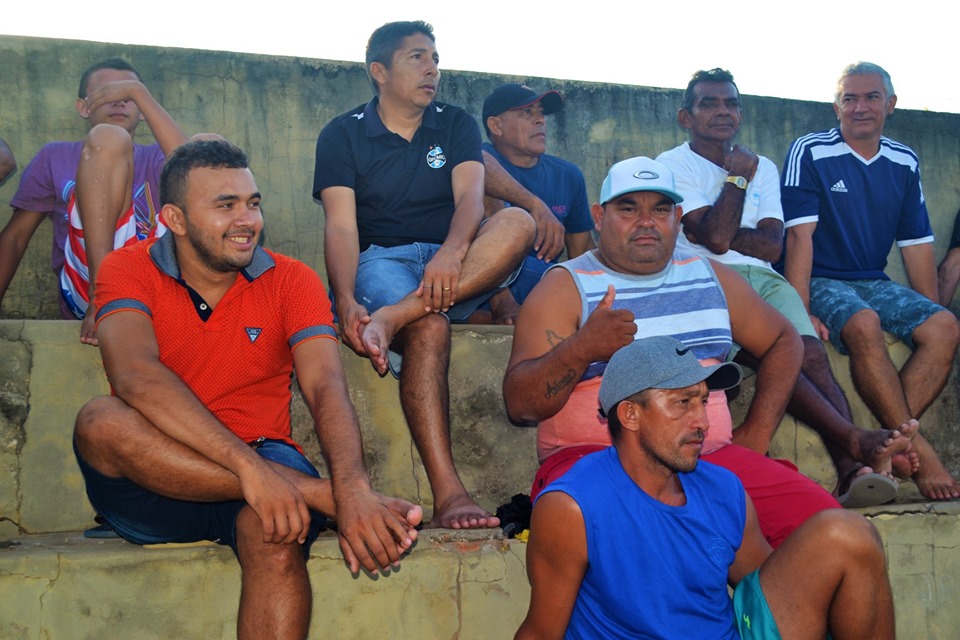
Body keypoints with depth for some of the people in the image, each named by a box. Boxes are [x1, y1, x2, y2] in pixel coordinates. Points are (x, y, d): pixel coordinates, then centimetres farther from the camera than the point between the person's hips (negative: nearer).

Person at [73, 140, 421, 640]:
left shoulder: (291, 280, 3)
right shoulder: (127, 270, -2)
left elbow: (325, 390, -12)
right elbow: (135, 376, -22)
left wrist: (353, 488, -34)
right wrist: (248, 465, -34)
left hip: (263, 471, 0)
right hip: (154, 488, 1)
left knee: (275, 530, -35)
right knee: (100, 420, -31)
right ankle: (316, 494, -29)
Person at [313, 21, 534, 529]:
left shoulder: (456, 125, 13)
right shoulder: (343, 135, 5)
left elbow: (470, 196, -5)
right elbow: (341, 226, -7)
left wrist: (452, 252, -30)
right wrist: (346, 302, -28)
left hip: (454, 265, 3)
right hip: (380, 261, -3)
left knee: (518, 222, -28)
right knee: (429, 327, -37)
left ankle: (392, 317, -40)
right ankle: (447, 493, -44)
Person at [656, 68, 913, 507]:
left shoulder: (763, 168, 24)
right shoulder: (673, 165, 8)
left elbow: (772, 246, 8)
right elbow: (716, 238, -7)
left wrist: (724, 234, -2)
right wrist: (737, 176, 4)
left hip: (762, 278, 4)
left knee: (812, 353, -26)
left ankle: (852, 470, -41)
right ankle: (857, 442, -41)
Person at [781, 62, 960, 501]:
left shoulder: (904, 163, 10)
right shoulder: (809, 153, -7)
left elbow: (916, 244, 13)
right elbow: (799, 235, -14)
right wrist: (801, 311, -23)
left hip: (874, 282, 6)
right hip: (821, 281, -5)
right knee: (864, 324, -35)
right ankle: (918, 450, -29)